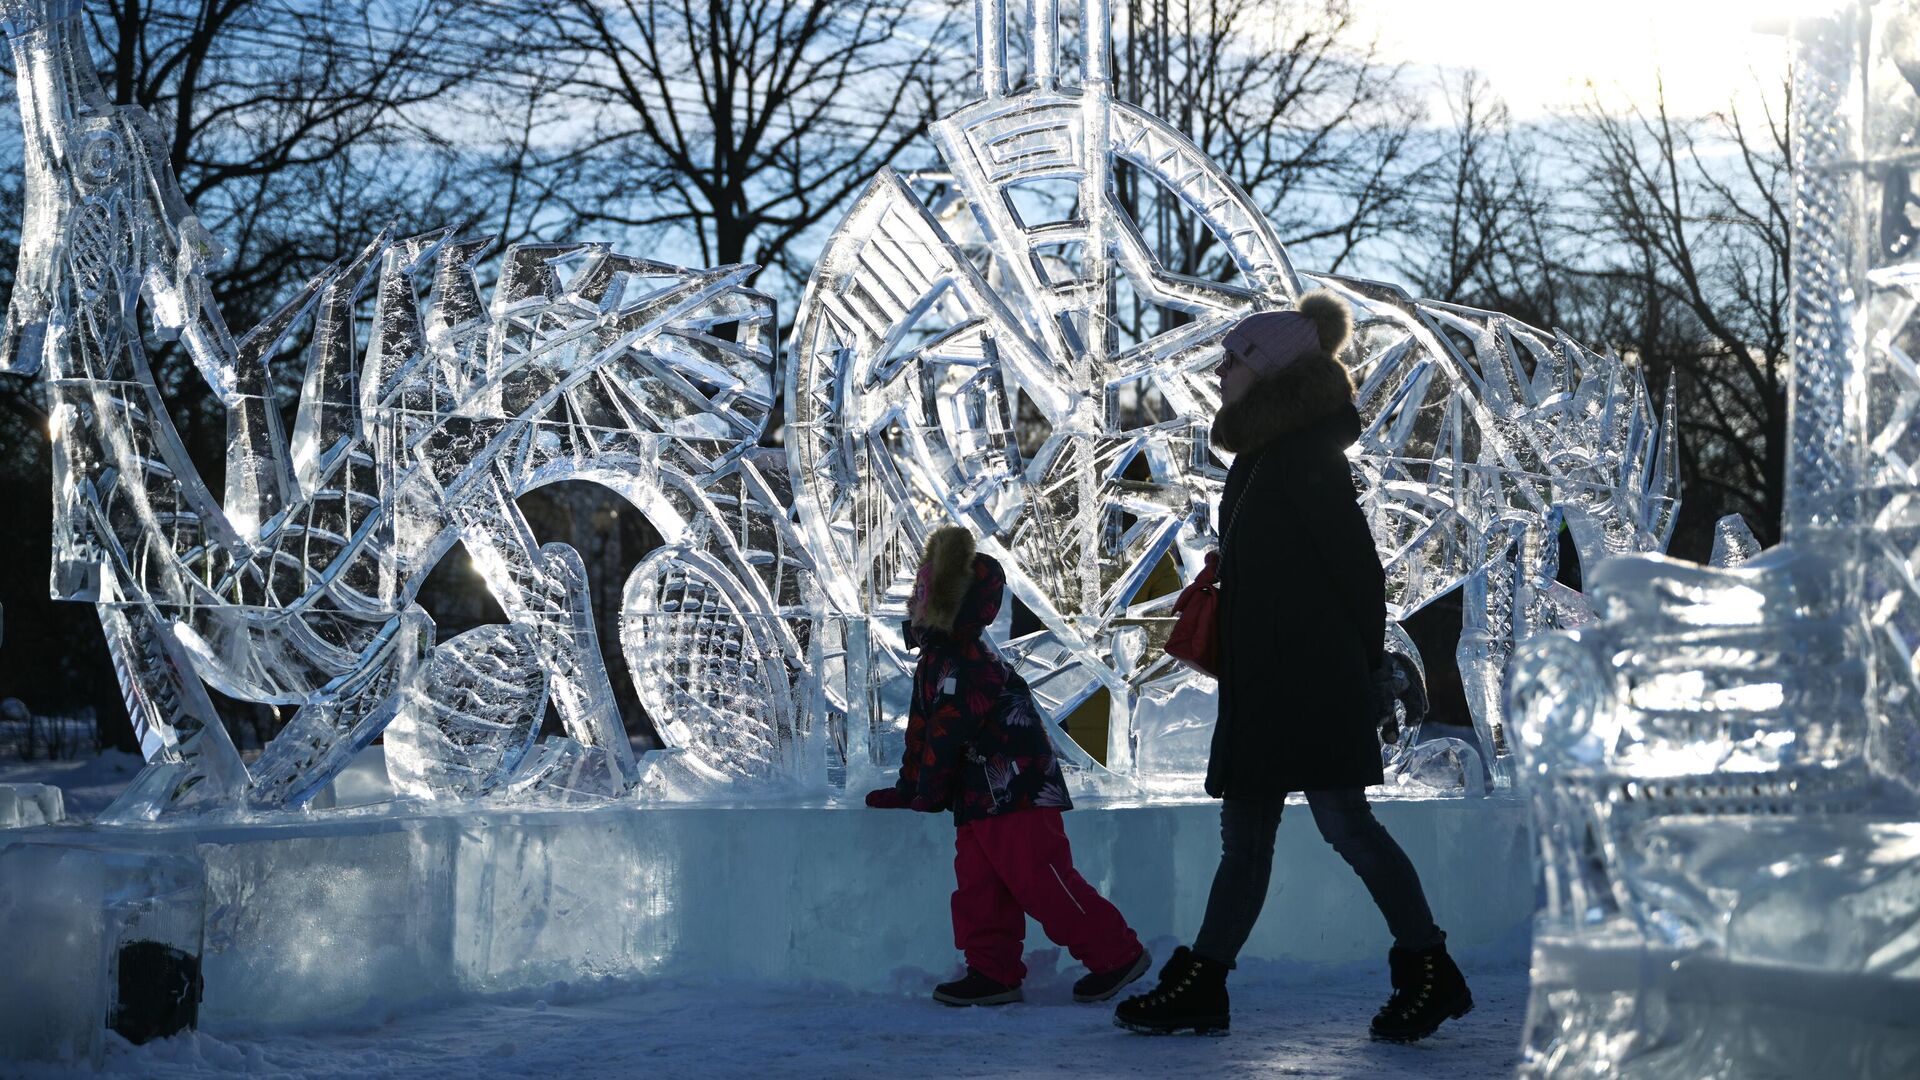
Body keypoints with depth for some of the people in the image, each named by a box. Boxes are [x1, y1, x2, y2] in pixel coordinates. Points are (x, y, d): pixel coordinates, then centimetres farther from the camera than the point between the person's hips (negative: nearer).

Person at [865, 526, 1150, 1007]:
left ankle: (1118, 953, 0)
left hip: (1019, 792, -10)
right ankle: (993, 972, 14)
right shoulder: (934, 663, 15)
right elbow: (921, 728, 24)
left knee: (1040, 883, -9)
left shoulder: (965, 669, -20)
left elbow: (945, 734, -19)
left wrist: (926, 794, -9)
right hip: (978, 797, 10)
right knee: (978, 885, 8)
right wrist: (906, 787, 22)